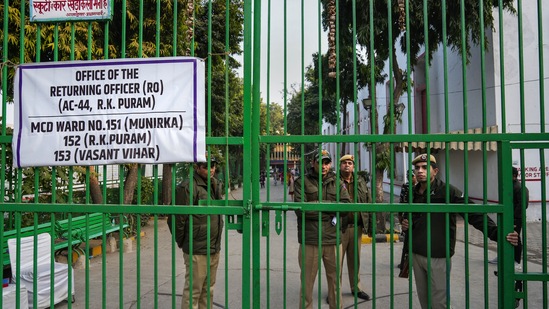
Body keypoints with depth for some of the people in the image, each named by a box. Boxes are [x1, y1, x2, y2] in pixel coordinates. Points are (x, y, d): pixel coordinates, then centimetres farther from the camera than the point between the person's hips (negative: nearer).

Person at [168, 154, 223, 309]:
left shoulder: (215, 185, 11)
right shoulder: (188, 187, -16)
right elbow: (177, 219, -15)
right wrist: (183, 243, -5)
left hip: (214, 249, 8)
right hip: (197, 251, -8)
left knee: (208, 290, 18)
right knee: (193, 291, 2)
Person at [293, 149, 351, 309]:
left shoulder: (337, 182, 9)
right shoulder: (302, 182, 0)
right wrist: (331, 210, -10)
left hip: (333, 239, 3)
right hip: (309, 240, -3)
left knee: (335, 281, 15)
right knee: (307, 282, 7)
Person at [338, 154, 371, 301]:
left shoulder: (361, 182, 9)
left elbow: (368, 203, 12)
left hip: (357, 227, 4)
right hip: (339, 227, -4)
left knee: (355, 259, 17)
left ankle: (356, 287, 33)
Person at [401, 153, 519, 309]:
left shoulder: (447, 191, -12)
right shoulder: (412, 192, 6)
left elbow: (474, 214, -18)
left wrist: (497, 233, -31)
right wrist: (406, 224, 0)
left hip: (438, 257, -5)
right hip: (416, 254, 6)